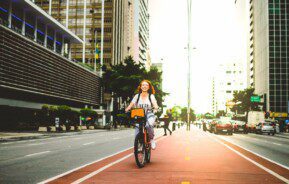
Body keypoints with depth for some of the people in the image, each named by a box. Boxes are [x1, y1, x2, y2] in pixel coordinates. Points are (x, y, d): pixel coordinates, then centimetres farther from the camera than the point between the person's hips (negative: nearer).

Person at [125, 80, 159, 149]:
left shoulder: (151, 96, 8)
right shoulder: (137, 96, 11)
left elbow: (155, 104, -8)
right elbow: (131, 104, 1)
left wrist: (155, 108, -31)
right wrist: (127, 109, -21)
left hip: (149, 115, -2)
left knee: (148, 125, -32)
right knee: (137, 129, -18)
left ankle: (152, 139, -10)